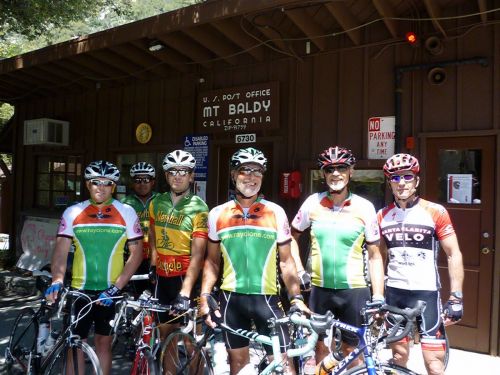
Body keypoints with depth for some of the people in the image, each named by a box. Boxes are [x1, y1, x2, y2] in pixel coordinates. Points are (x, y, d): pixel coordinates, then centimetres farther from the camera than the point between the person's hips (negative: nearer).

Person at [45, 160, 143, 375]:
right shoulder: (72, 212, 0)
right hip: (79, 289, 1)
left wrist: (115, 288, -13)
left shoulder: (126, 212, -4)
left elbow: (136, 254, -6)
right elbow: (61, 250, -4)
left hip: (110, 291, -1)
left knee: (103, 341, 13)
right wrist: (57, 281, -21)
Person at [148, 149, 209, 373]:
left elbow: (198, 255, -21)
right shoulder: (157, 203, 2)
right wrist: (153, 264, 15)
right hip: (163, 276, 5)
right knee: (165, 330, 15)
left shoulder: (199, 208, -15)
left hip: (187, 276, -5)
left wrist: (185, 292, -29)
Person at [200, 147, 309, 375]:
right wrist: (204, 297, 0)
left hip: (267, 298, -1)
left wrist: (296, 297, -5)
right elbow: (212, 261, 9)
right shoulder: (217, 214, 2)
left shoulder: (276, 213, 0)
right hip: (231, 298, 1)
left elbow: (285, 261, 3)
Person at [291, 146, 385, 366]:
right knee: (319, 348, 14)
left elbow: (374, 255, -1)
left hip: (354, 291, -1)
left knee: (351, 351, 11)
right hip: (319, 289, 1)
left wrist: (378, 297, -4)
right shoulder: (312, 202, -2)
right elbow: (293, 236, 12)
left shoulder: (364, 207, -5)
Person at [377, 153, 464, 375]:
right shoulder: (383, 216, 3)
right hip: (393, 292, 4)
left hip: (426, 292, -3)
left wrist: (456, 298, -9)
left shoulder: (435, 212, -7)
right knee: (399, 356, 14)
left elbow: (454, 255, -5)